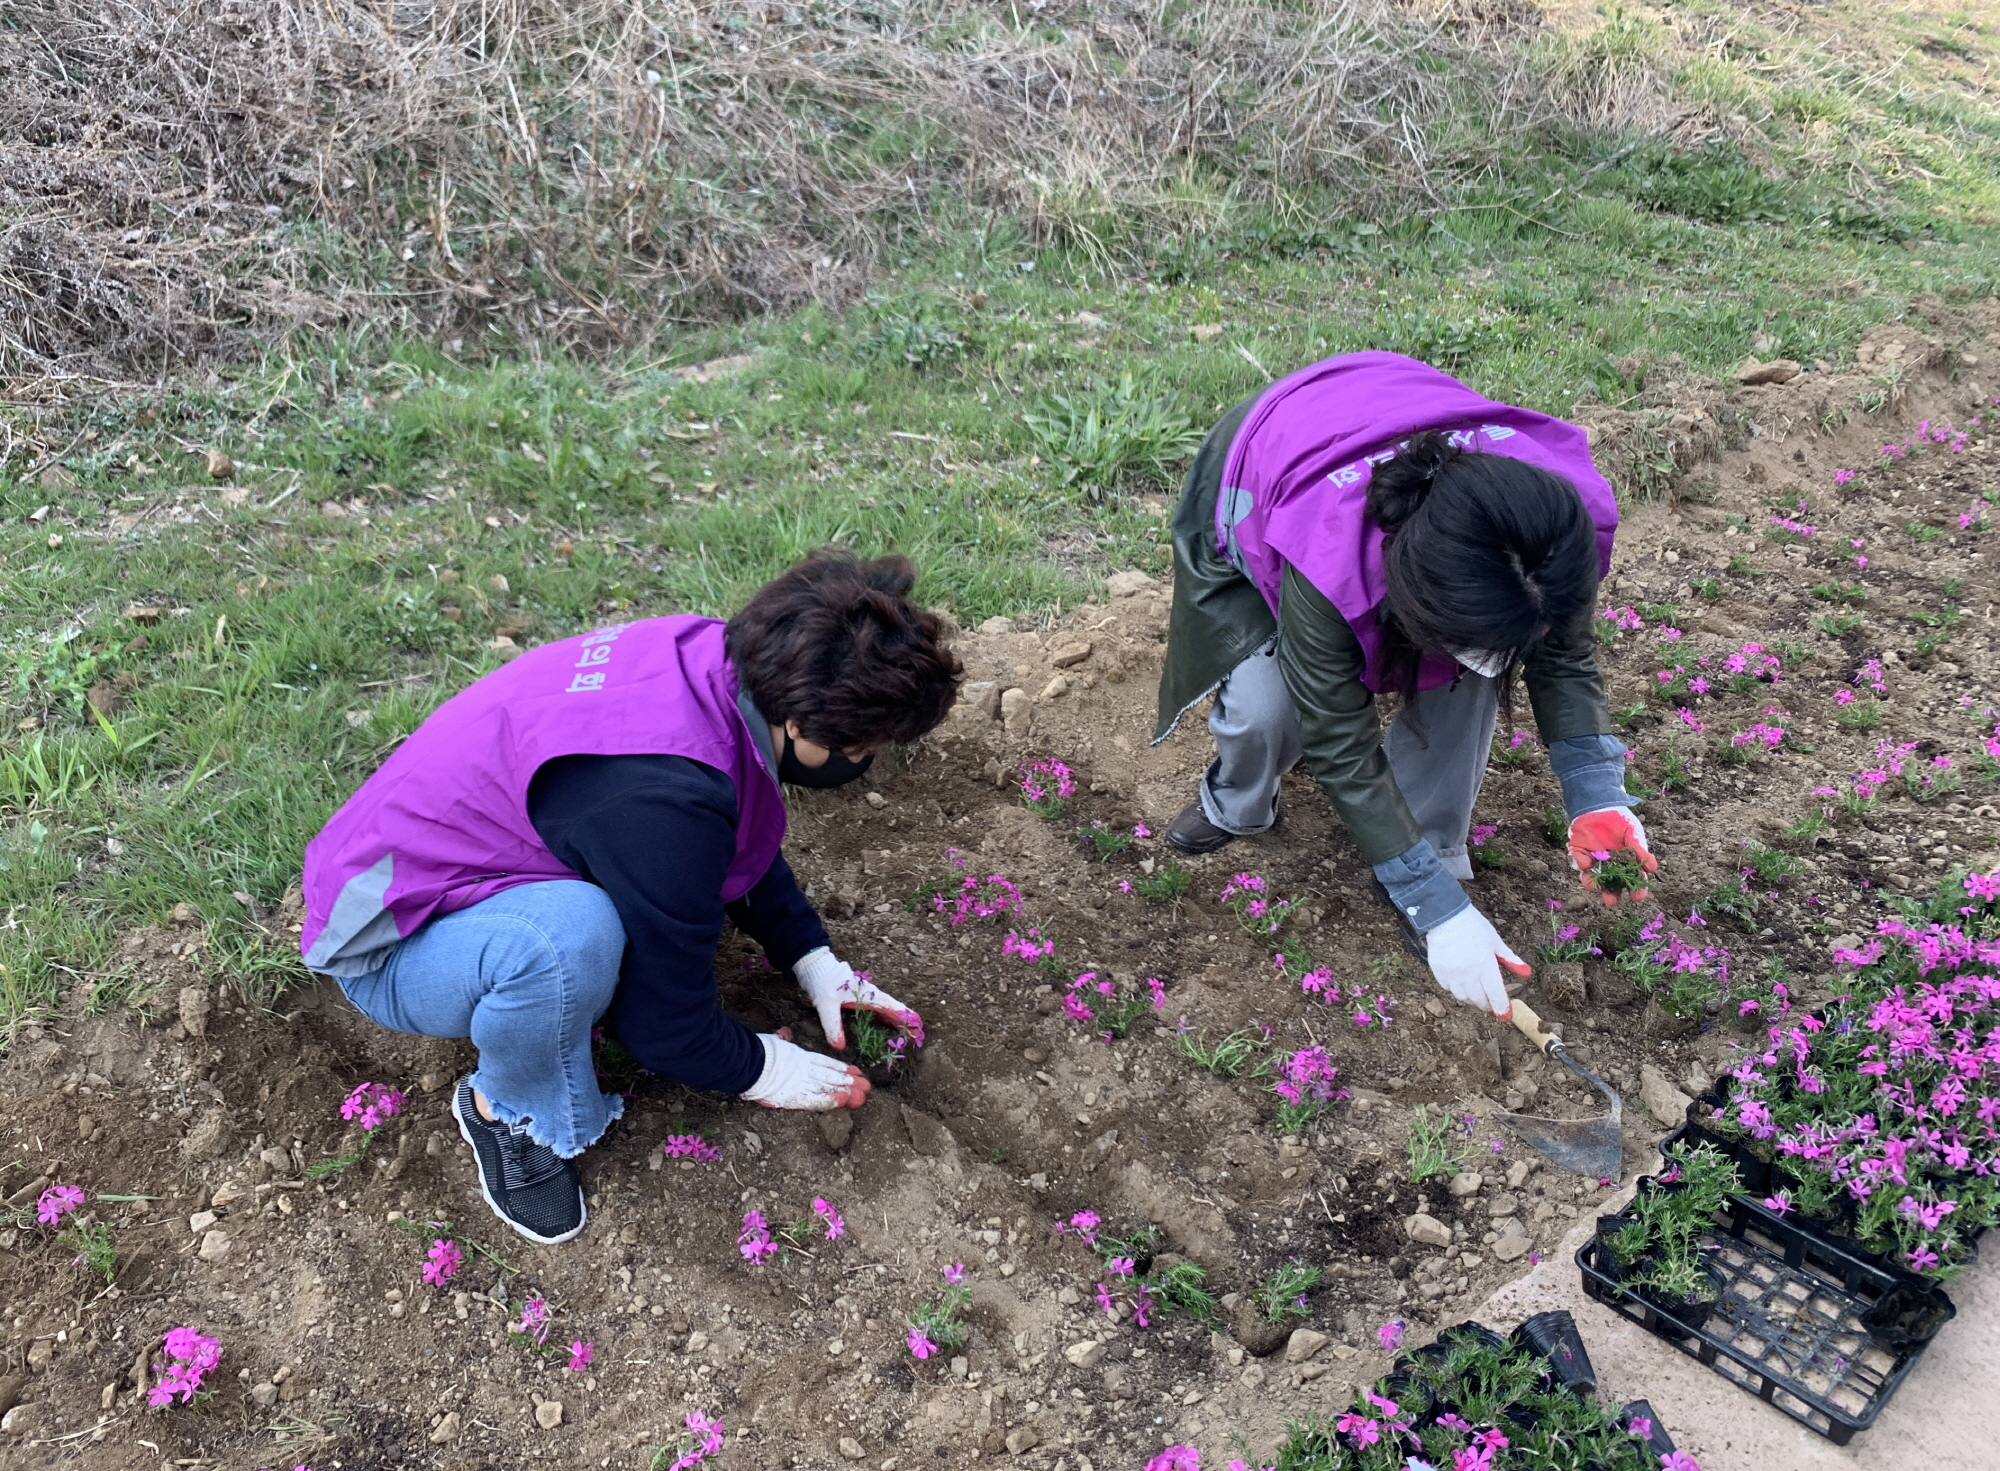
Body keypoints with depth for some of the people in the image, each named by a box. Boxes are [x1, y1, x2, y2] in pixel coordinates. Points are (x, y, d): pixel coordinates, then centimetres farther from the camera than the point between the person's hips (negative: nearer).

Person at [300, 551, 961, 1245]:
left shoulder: (713, 656, -12)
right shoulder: (665, 797, -37)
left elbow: (742, 843, 11)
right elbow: (666, 1026, -23)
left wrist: (815, 962, 7)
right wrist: (762, 1070, -5)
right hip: (389, 946, -8)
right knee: (569, 933, -39)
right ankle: (509, 1113, -8)